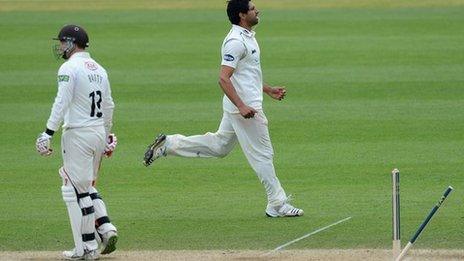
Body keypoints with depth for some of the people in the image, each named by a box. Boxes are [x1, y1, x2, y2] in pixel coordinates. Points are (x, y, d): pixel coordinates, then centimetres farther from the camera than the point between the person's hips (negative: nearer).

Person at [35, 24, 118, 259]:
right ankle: (106, 228, 3)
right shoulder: (99, 69, 14)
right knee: (87, 187, 21)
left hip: (77, 134, -8)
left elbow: (62, 102, -21)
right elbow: (108, 106, 18)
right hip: (99, 132, 8)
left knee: (76, 190, -3)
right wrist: (107, 135, 27)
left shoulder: (70, 68, -11)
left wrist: (48, 132, -23)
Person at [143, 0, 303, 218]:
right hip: (243, 106, -10)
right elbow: (224, 78, -25)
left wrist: (268, 90, 24)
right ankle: (277, 205, 3)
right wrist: (242, 106, -31)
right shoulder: (236, 41, -19)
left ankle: (167, 144, 19)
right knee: (262, 154, -3)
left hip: (244, 105, 10)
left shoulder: (247, 37, 14)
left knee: (219, 146, 19)